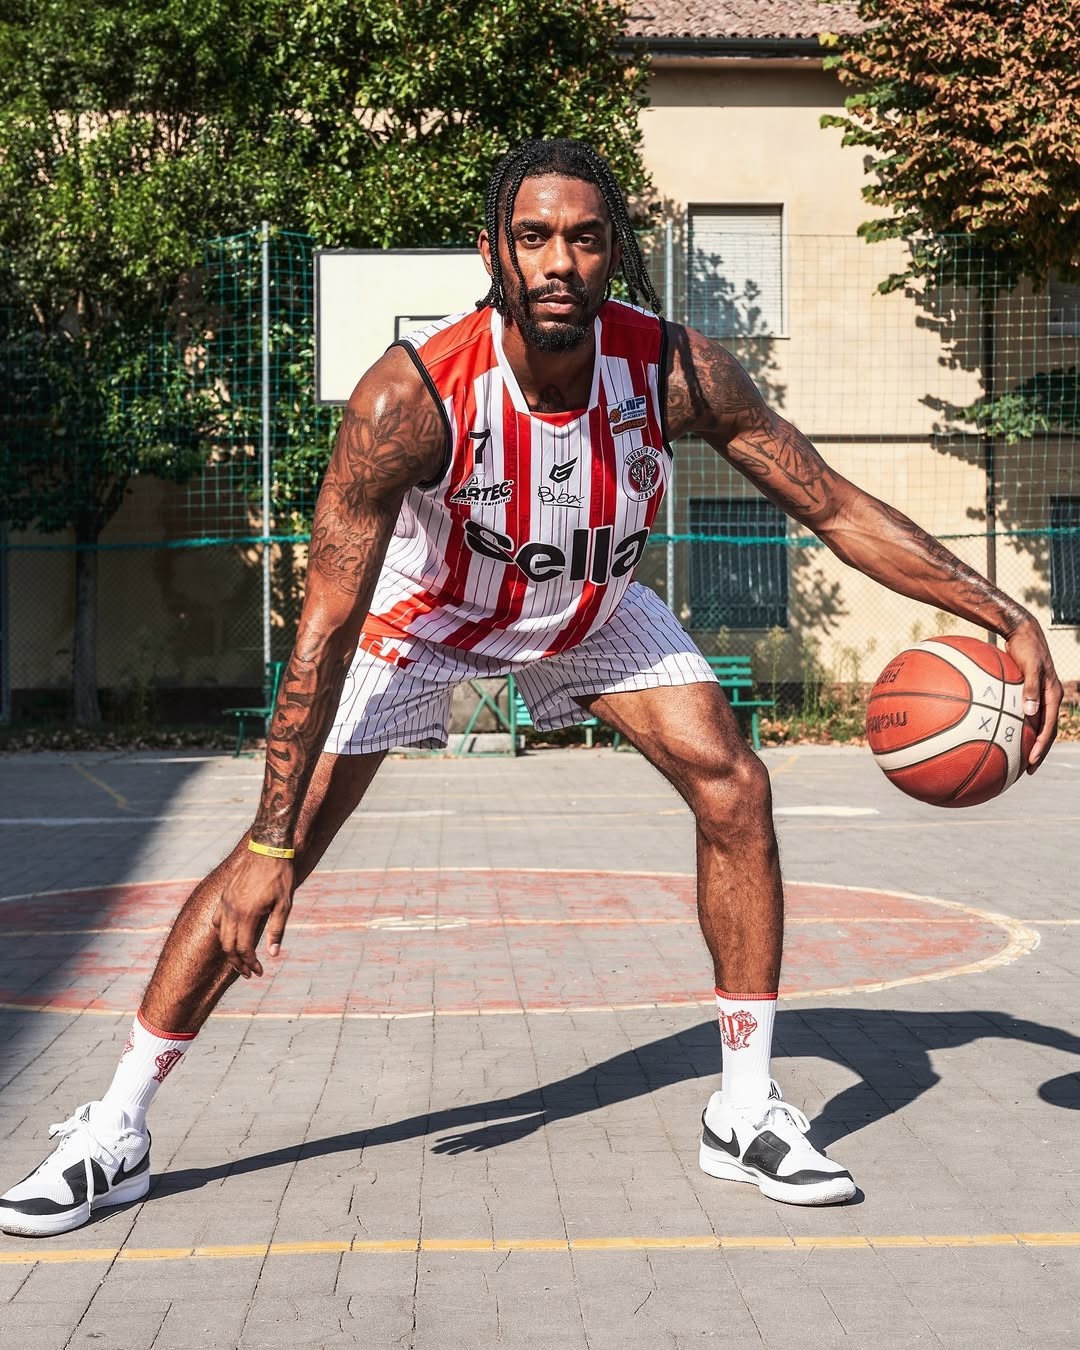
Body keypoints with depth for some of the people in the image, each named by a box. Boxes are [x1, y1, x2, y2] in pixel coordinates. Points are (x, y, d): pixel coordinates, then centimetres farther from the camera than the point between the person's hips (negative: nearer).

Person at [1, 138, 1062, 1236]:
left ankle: (745, 1109, 5)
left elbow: (837, 508, -17)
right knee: (280, 843, -10)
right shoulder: (411, 394, -37)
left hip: (593, 608, 3)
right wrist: (271, 846, -33)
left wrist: (1006, 619, -21)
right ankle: (114, 1134, 4)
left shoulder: (677, 371, -29)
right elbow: (326, 629, -33)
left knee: (732, 787, -11)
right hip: (425, 608, -3)